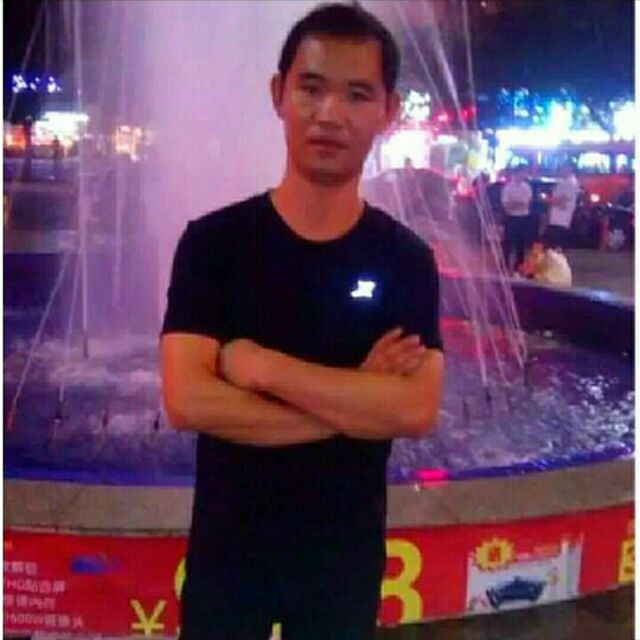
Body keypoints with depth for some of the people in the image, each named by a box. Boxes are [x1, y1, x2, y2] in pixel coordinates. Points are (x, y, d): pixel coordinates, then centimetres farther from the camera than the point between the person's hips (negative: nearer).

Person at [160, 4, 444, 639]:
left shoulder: (406, 259, -6)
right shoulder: (212, 241, -10)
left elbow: (416, 410, -19)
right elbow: (187, 400, -20)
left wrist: (262, 365, -22)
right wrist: (356, 402, -19)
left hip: (347, 550, 1)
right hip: (227, 546, -1)